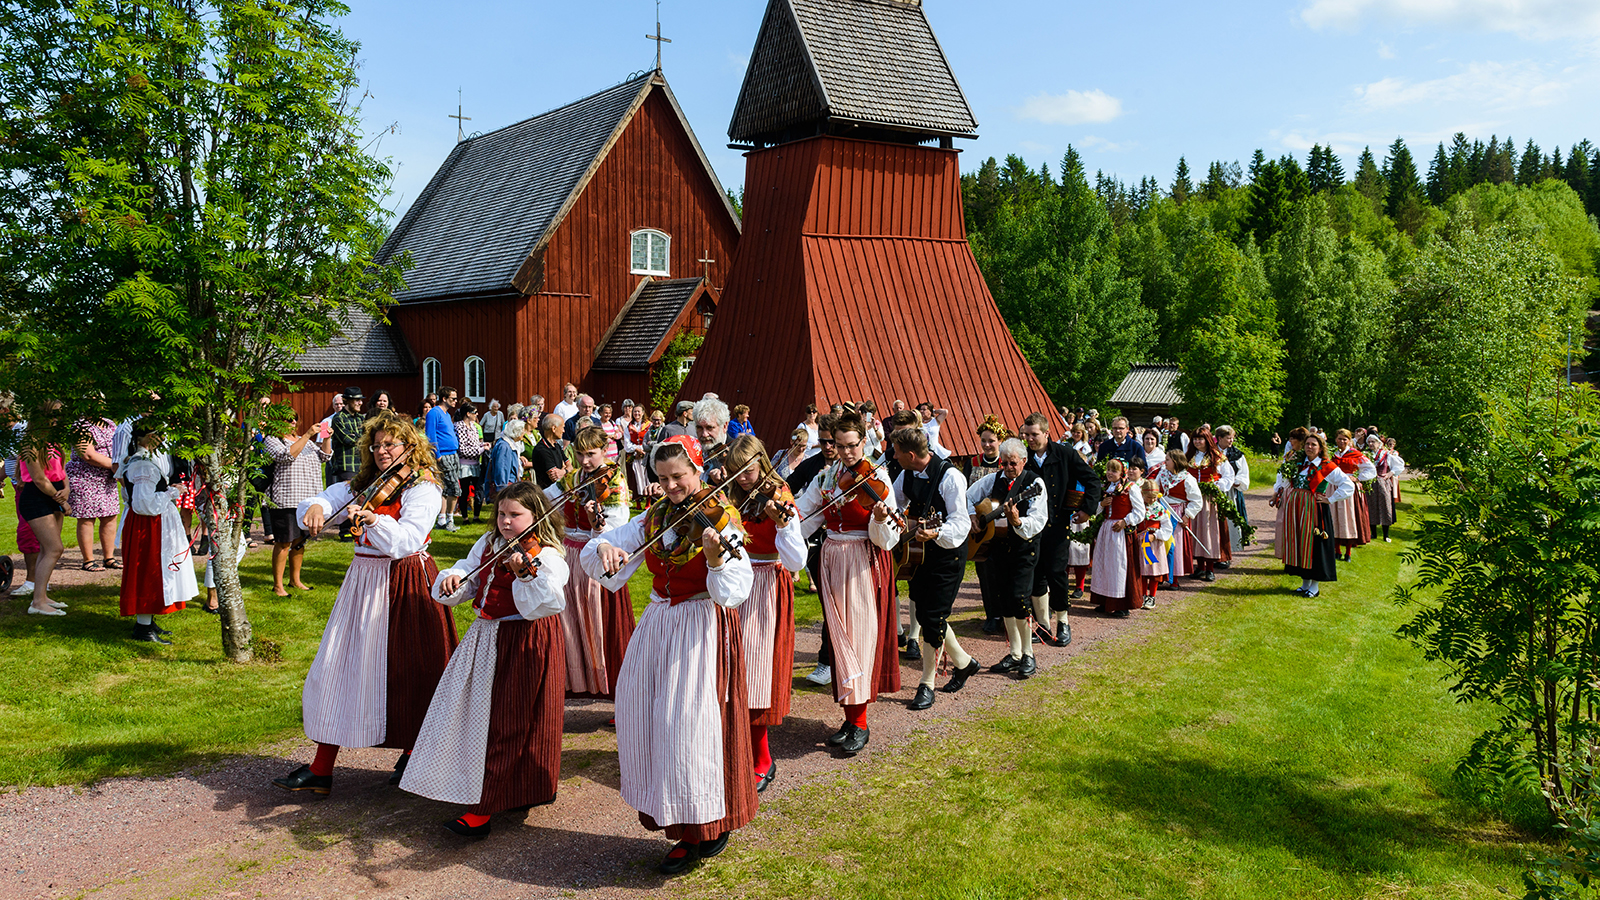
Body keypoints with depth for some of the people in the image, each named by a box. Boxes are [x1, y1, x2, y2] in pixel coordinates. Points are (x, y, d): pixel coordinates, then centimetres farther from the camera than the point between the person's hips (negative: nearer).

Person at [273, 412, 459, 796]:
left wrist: (371, 518, -37)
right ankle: (321, 770, 10)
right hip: (363, 582, 6)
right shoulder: (360, 487, 12)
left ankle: (412, 753, 23)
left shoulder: (423, 488, -7)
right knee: (339, 669, 4)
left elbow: (406, 541, -22)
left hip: (404, 585, -6)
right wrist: (314, 508, -19)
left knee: (407, 673, 1)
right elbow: (323, 502, 4)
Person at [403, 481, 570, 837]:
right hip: (485, 641, 8)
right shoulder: (488, 545, 10)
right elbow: (468, 578, 11)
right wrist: (451, 582, -11)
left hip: (525, 646, -8)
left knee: (504, 725, -3)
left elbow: (548, 604, -27)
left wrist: (524, 574, -41)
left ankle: (483, 808, 3)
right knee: (479, 713, 16)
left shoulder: (546, 556, -14)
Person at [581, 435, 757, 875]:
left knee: (692, 722, -7)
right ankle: (680, 824, 22)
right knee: (645, 718, 7)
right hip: (658, 626, 6)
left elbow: (733, 592, -19)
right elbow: (592, 553, 4)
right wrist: (604, 548, -18)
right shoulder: (653, 518, 7)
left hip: (704, 631, -6)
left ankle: (710, 826, 12)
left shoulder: (719, 519, -9)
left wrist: (716, 557, -37)